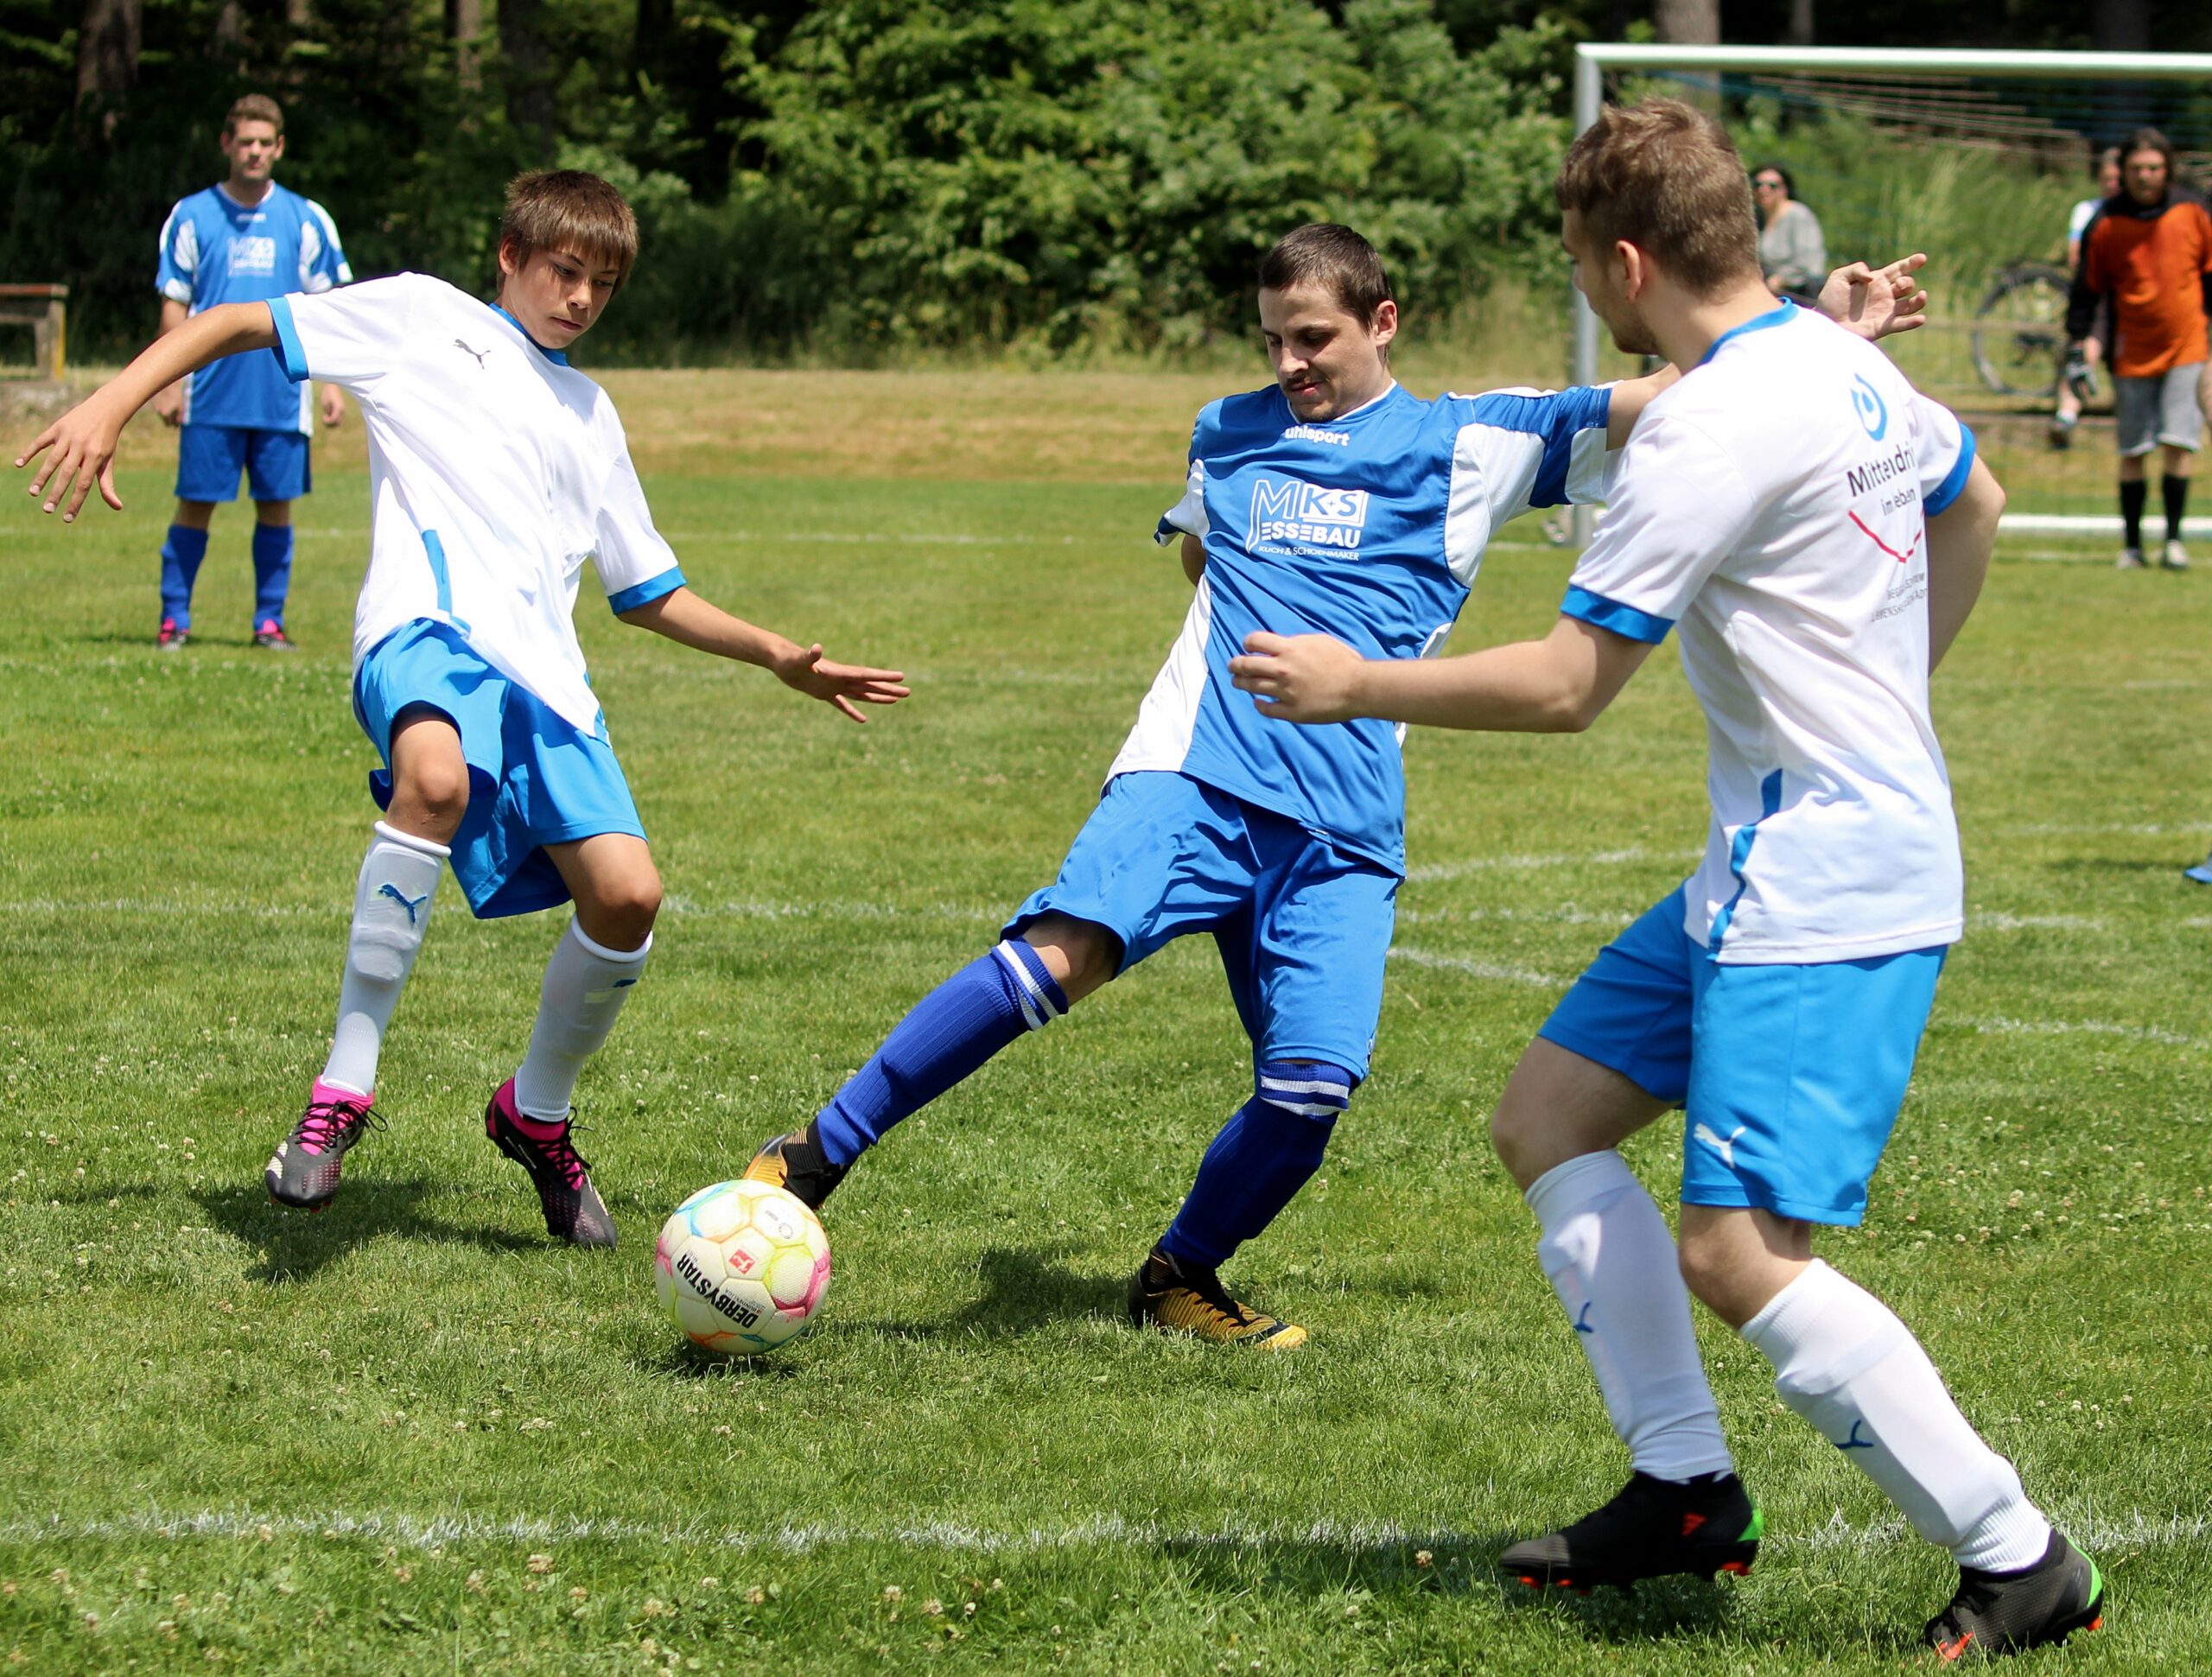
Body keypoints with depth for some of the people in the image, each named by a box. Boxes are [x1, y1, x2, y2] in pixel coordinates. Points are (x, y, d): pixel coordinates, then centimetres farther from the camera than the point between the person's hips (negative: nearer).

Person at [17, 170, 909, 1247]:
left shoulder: (590, 415, 31)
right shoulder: (423, 318, 15)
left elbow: (650, 594, 36)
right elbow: (238, 324, 11)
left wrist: (777, 657, 28)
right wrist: (112, 404, -2)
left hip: (541, 667, 6)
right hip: (428, 625, -6)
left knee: (627, 896, -13)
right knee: (435, 777, -40)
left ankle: (537, 1113, 16)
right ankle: (344, 1089, -30)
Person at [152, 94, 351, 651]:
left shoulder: (306, 220, 8)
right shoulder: (192, 216, 5)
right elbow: (174, 304, 6)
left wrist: (333, 382, 3)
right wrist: (170, 381, -1)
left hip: (282, 395, 1)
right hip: (211, 394, -1)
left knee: (276, 504, 3)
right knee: (195, 502, -1)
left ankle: (270, 620, 12)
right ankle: (174, 618, 7)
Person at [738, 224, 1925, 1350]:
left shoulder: (1470, 442, 11)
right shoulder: (1226, 433, 20)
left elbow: (1665, 400, 5)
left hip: (1342, 828, 0)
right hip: (1194, 772, 0)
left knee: (1313, 1083, -15)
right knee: (1063, 952, -26)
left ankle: (1181, 1282, 11)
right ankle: (815, 1158, -21)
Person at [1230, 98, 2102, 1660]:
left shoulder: (1714, 428, -21)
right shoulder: (1844, 365, 9)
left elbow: (1567, 682, -20)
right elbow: (1972, 505, 28)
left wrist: (1353, 686, -7)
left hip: (1823, 892, -11)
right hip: (1774, 868, 11)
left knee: (1739, 1251, -15)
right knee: (1548, 1115, 15)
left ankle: (2022, 1562, -6)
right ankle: (1688, 1488, 17)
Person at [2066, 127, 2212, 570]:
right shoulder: (2105, 223, -1)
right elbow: (2087, 285, 5)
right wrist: (2076, 340, -1)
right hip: (2133, 351, 0)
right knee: (2133, 451, 3)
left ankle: (2173, 539, 0)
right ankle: (2132, 545, 12)